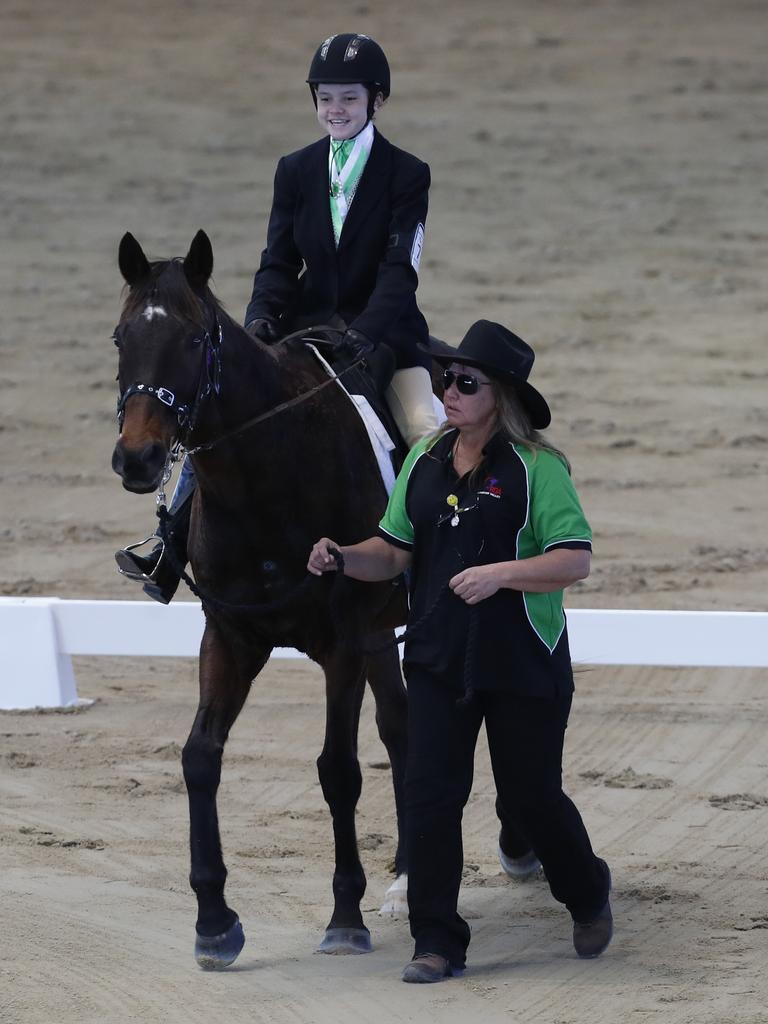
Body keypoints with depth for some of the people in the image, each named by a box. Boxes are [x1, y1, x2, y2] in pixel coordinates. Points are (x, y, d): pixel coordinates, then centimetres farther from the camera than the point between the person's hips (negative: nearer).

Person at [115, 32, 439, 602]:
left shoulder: (407, 176, -6)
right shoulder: (296, 172, 5)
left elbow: (399, 271, -15)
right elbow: (279, 263, 3)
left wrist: (364, 334, -30)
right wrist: (261, 320, -17)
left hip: (383, 329, -3)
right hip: (309, 326, 3)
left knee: (427, 433, -25)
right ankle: (171, 550, -3)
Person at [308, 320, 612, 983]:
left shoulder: (536, 467, -11)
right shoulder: (425, 460, 6)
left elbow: (575, 560, -17)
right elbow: (394, 552, 12)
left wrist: (499, 573, -29)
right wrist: (342, 558, -8)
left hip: (523, 662, -5)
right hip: (438, 660, 5)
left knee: (530, 798, 7)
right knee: (430, 795, -3)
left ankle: (588, 896, 35)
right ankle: (437, 943, 3)